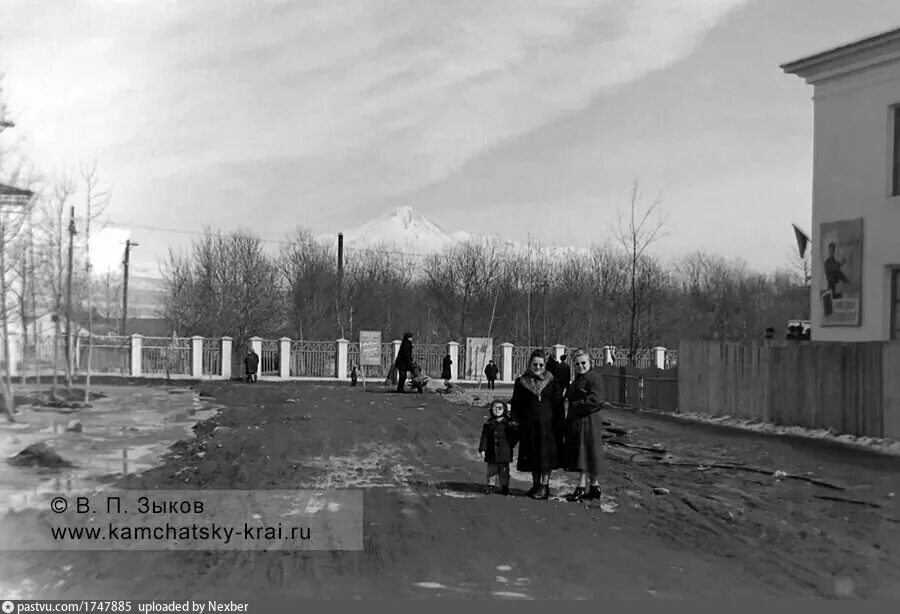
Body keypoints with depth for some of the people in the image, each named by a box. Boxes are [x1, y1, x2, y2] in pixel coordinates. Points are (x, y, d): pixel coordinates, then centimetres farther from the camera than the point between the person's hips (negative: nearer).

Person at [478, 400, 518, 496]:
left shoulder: (509, 423, 0)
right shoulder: (489, 423, 5)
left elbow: (514, 436, 5)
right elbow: (484, 437, 4)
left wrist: (510, 445, -11)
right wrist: (482, 449, -1)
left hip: (504, 452, -1)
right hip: (492, 452, 1)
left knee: (504, 470, 5)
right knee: (491, 469, 5)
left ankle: (504, 487, 15)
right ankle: (490, 486, 16)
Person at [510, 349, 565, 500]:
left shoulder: (551, 381, 2)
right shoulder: (521, 382, 4)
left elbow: (558, 404, 1)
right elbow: (515, 405, 5)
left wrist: (559, 424, -5)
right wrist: (515, 421, -4)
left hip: (547, 424, -1)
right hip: (529, 425, 2)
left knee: (546, 454, -1)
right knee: (532, 454, 9)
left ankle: (545, 486, 6)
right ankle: (536, 484, 20)